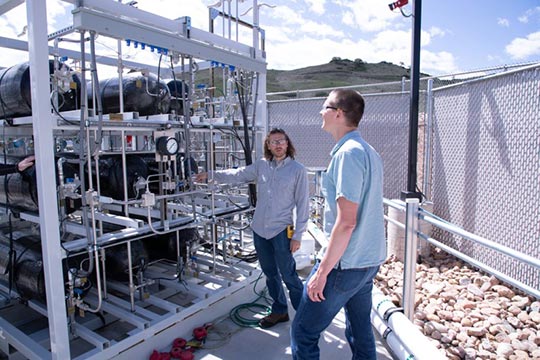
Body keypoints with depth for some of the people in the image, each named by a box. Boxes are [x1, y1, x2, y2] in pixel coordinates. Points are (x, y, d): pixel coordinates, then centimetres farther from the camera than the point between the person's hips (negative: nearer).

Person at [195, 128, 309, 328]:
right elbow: (237, 175, 16)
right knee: (270, 274, 16)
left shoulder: (298, 170, -7)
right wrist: (210, 175, 14)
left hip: (281, 231, -5)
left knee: (289, 276, -2)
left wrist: (298, 235, -10)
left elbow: (302, 204, -8)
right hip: (259, 229, 5)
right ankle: (279, 311, 33)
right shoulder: (261, 165, 6)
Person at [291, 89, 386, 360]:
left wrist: (322, 271, -18)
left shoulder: (348, 153, -18)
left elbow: (346, 221, -24)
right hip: (369, 260, 9)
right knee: (360, 331, 20)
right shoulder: (369, 152, 11)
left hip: (345, 263, -9)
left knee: (303, 333, 3)